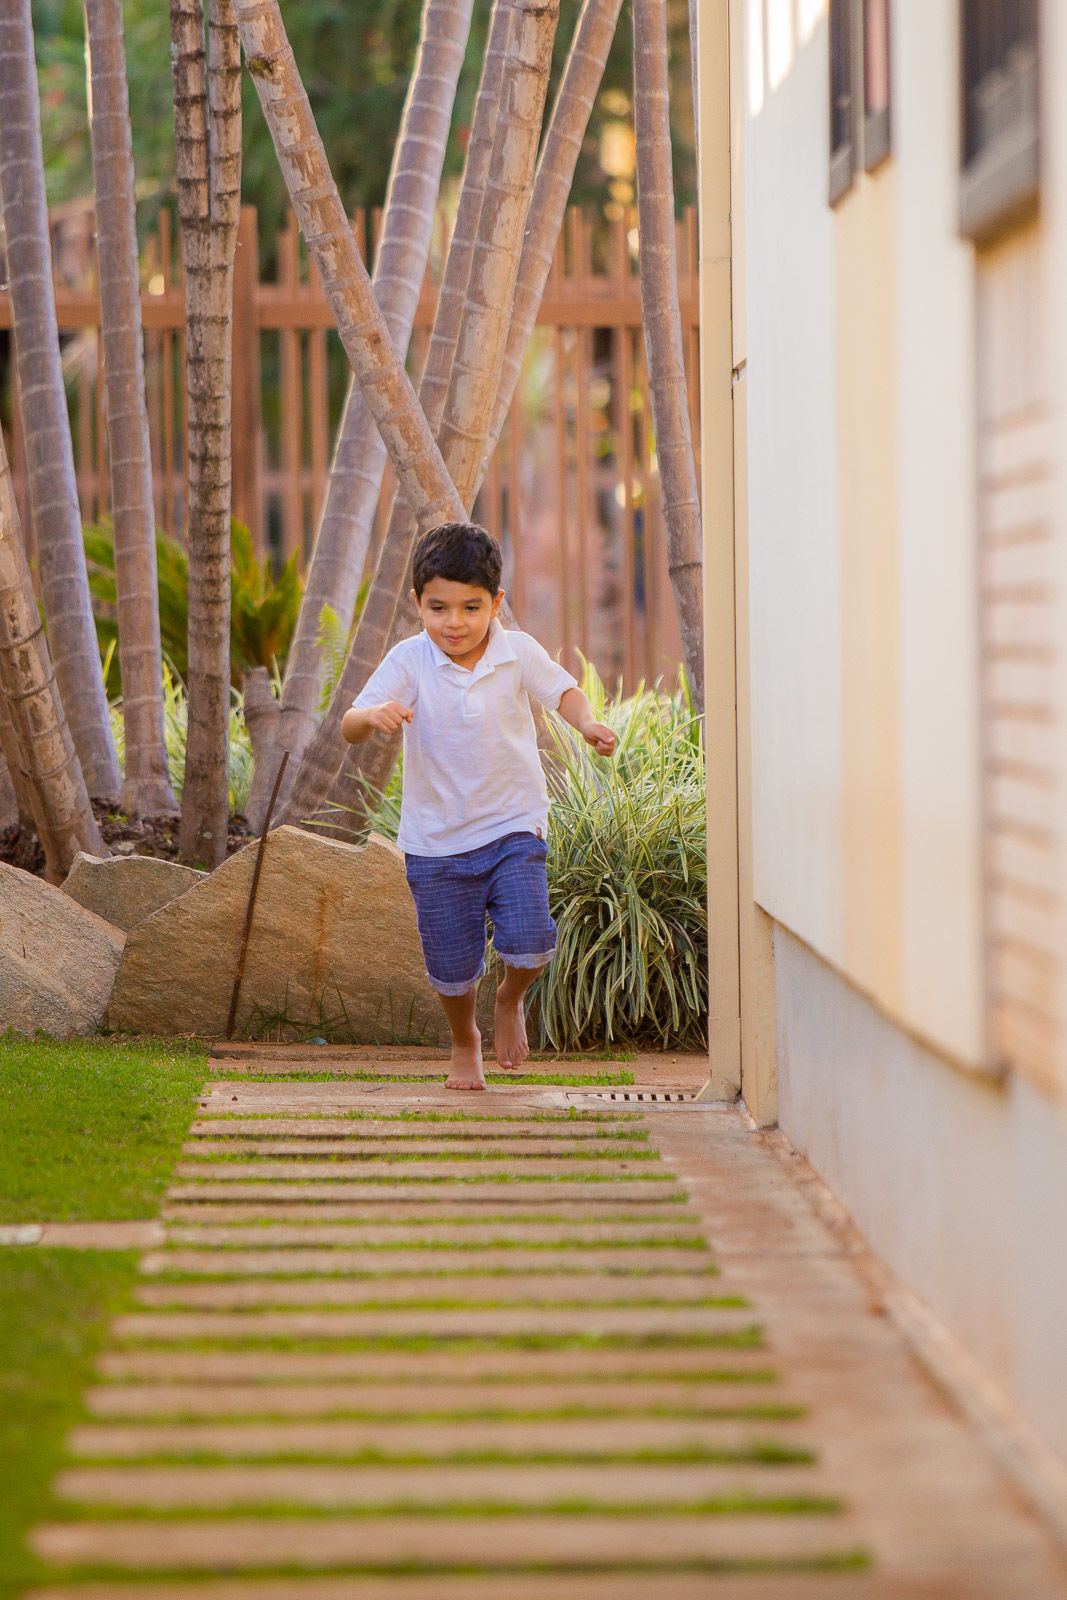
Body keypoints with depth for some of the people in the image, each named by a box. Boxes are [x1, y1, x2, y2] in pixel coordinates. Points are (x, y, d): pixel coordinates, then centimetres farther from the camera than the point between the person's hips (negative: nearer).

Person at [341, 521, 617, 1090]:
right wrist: (374, 715, -41)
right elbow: (350, 727, -17)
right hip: (436, 842, 0)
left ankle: (511, 1001, 20)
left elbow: (563, 691, 11)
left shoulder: (519, 653, -6)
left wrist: (587, 723, -11)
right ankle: (464, 1044, 37)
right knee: (452, 966, 6)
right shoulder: (409, 662, -11)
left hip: (513, 829, 0)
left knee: (528, 944, -16)